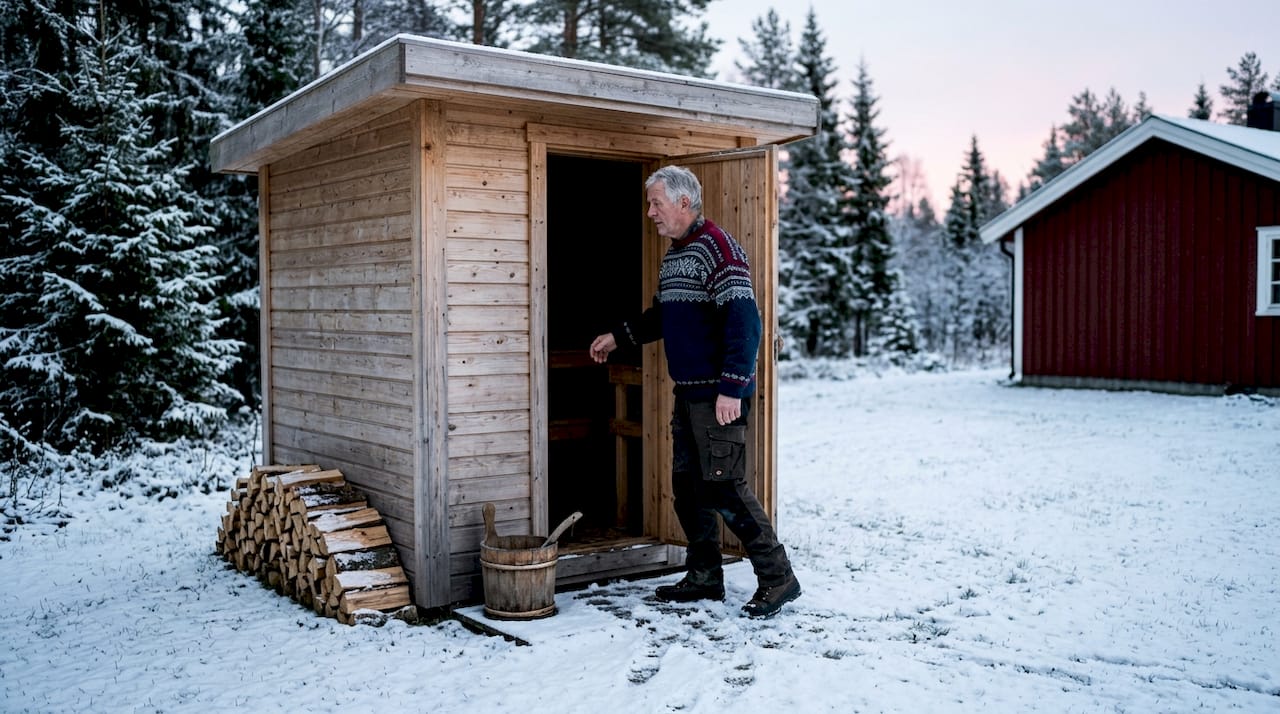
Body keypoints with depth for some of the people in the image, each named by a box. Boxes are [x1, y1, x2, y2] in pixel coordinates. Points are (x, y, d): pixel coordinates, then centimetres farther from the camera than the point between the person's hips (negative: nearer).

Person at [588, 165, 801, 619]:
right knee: (688, 487, 13)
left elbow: (743, 322, -20)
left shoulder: (717, 248, -13)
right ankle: (704, 579, 25)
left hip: (719, 395, -10)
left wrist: (731, 388, -24)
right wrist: (619, 336, 24)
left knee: (724, 487, -9)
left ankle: (777, 579, 2)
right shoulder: (672, 255, 16)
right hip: (688, 393, 10)